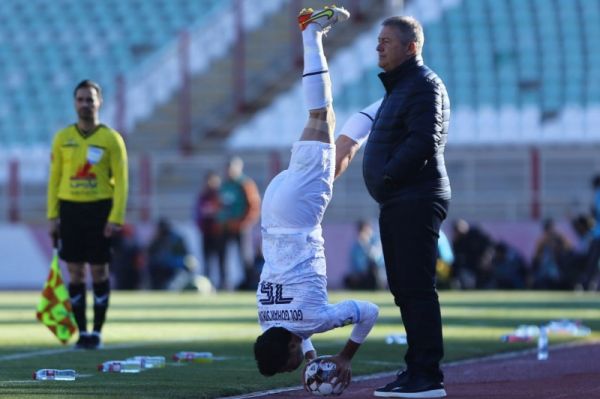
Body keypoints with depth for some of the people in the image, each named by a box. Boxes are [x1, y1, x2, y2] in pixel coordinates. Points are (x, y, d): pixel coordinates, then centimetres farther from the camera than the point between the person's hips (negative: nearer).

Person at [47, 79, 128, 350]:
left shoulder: (111, 139, -1)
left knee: (99, 271, 0)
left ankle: (97, 330, 8)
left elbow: (121, 181, -3)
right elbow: (54, 178, 8)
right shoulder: (62, 138, 6)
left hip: (100, 209, -2)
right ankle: (81, 332, 9)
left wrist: (115, 218, -11)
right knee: (75, 272, 2)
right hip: (70, 209, 2)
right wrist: (52, 216, 2)